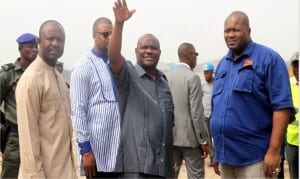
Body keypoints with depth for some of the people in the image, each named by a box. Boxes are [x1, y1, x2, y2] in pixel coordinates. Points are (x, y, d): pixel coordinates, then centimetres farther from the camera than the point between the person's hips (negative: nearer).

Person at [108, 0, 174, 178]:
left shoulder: (164, 81, 16)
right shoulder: (128, 74, -1)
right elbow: (114, 56, -22)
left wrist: (173, 158, 21)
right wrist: (119, 23, -35)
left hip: (162, 164, 6)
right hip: (136, 164, -6)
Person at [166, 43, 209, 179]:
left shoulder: (166, 76, 6)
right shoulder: (192, 77, -13)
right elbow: (196, 113, -16)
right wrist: (203, 140, -10)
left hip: (171, 136, 6)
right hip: (189, 137, -6)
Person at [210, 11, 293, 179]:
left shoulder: (268, 58, -7)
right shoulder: (222, 64, 12)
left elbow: (282, 107, -13)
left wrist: (274, 151, -19)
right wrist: (217, 151, 13)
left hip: (254, 157, -6)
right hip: (225, 155, 6)